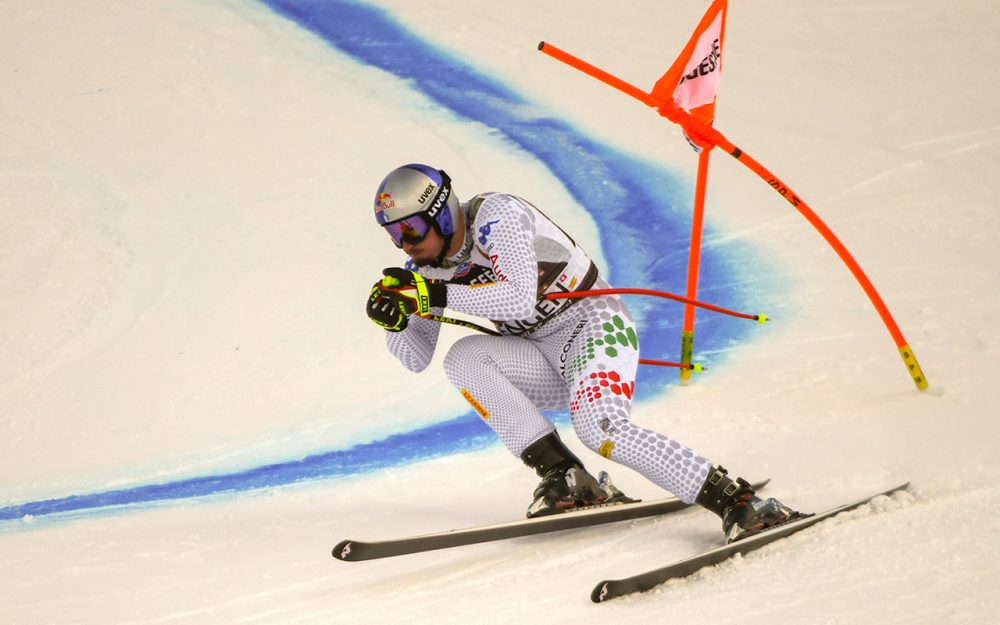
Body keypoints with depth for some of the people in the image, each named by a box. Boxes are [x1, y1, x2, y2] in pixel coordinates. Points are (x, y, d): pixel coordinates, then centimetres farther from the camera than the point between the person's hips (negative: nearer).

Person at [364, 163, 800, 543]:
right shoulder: (427, 269, 3)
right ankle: (563, 476, -22)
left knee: (599, 429, -32)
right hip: (547, 364, 7)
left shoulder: (496, 216, -19)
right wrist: (394, 320, -16)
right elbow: (416, 358, 4)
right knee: (463, 359, -20)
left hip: (593, 326, -7)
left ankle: (739, 502, -28)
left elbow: (519, 299, -32)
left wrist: (436, 296, -34)